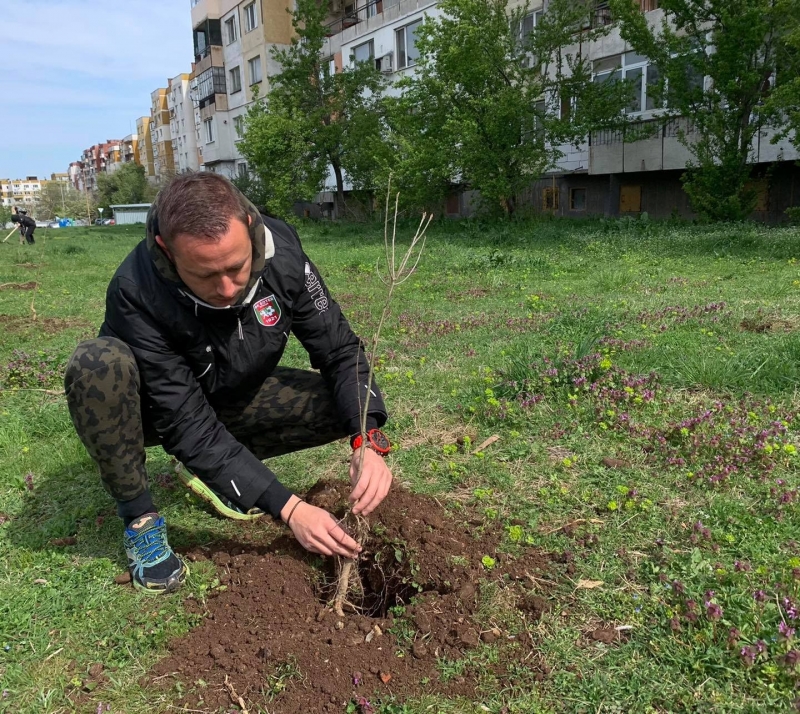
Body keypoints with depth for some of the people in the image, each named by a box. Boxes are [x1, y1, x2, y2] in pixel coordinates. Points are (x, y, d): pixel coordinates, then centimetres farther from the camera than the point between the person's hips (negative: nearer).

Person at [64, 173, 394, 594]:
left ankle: (213, 472, 3)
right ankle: (138, 517, -12)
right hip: (160, 409, -3)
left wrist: (368, 441, -34)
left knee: (348, 406, -16)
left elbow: (339, 351, -18)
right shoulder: (136, 294, -35)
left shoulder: (280, 249, -26)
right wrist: (287, 509, -36)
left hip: (235, 398, 4)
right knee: (98, 364, -36)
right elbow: (187, 425, -33)